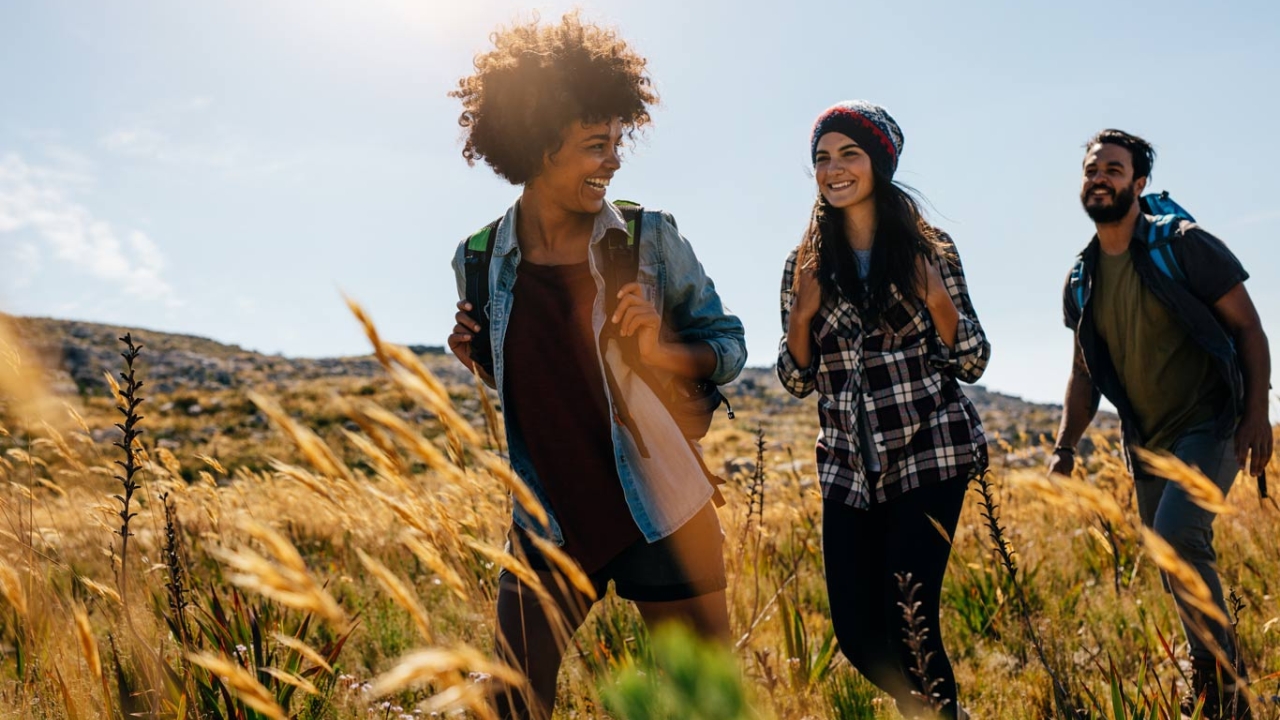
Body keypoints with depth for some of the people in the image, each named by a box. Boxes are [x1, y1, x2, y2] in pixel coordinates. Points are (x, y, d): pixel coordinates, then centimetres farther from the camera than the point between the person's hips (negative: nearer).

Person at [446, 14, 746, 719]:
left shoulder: (650, 238, -8)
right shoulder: (479, 261, -1)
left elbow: (729, 345, 1)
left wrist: (661, 349, -19)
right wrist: (476, 356, -6)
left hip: (664, 517, -1)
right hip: (548, 523, 2)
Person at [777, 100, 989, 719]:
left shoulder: (929, 250, -1)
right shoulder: (806, 265, 6)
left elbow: (973, 364, 0)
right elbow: (797, 380, 6)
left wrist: (936, 297, -16)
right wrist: (802, 313, -11)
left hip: (929, 453, -3)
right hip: (848, 465, 3)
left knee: (907, 618, -12)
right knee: (855, 630, 4)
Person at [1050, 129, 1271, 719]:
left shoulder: (1184, 245, -9)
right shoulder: (1080, 281, 6)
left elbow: (1247, 327, -7)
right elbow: (1085, 371, 13)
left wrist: (1257, 412, -16)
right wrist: (1065, 445, 3)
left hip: (1209, 427, -6)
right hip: (1146, 442, 6)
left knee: (1176, 533, -25)